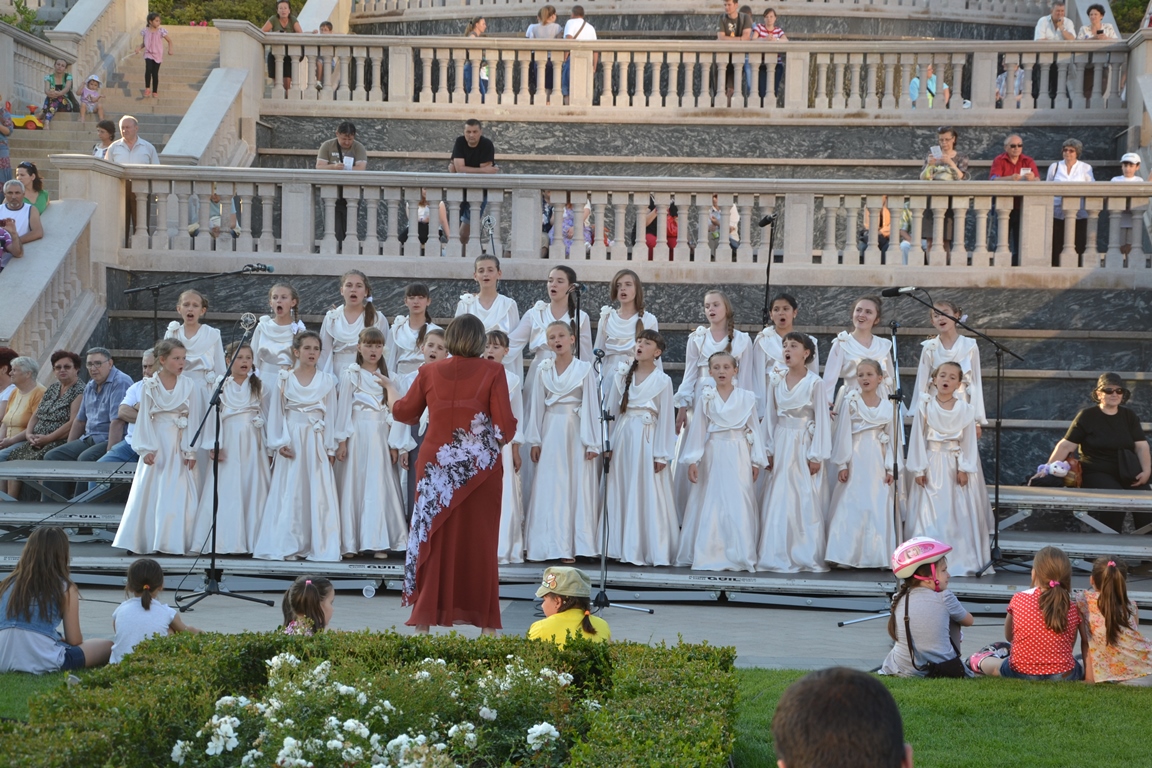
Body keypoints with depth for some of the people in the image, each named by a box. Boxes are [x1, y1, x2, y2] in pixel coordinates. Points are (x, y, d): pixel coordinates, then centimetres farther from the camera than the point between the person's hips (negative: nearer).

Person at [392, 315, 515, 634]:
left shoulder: (430, 372, 0)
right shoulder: (492, 372, -7)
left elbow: (404, 412, 11)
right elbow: (505, 423, -12)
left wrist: (392, 399, 32)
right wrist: (504, 434, 10)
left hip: (437, 466, 2)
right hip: (480, 469, -2)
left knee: (435, 539, 10)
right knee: (480, 543, 7)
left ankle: (425, 618, 12)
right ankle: (485, 621, 10)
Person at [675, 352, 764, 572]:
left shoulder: (747, 398, 3)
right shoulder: (705, 398, 4)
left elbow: (754, 429, 5)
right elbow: (697, 429, 3)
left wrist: (757, 461, 1)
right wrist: (692, 460, -3)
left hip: (739, 456, 0)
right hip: (712, 456, 1)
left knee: (739, 504, -3)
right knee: (710, 504, 2)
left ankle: (739, 555, 3)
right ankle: (709, 555, 8)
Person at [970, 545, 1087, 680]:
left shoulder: (1018, 599, -5)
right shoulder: (1074, 606, -3)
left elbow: (1008, 636, 10)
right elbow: (1086, 643, 3)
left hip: (1020, 673, 1)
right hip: (1063, 676, -1)